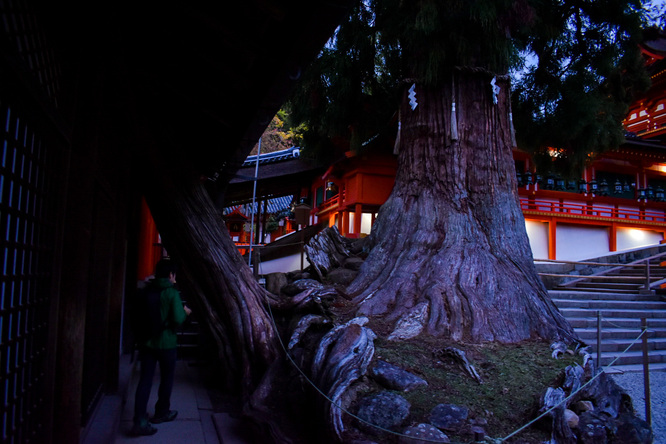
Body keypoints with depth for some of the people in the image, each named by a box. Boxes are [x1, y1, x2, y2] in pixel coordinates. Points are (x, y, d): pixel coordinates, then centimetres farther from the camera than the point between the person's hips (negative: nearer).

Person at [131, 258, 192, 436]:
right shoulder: (172, 293, -12)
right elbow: (178, 319, -17)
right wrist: (185, 312, 3)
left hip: (146, 341, 4)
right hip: (166, 343, -4)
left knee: (145, 380, 3)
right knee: (166, 378, 16)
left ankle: (140, 421, -4)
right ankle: (161, 413, 30)